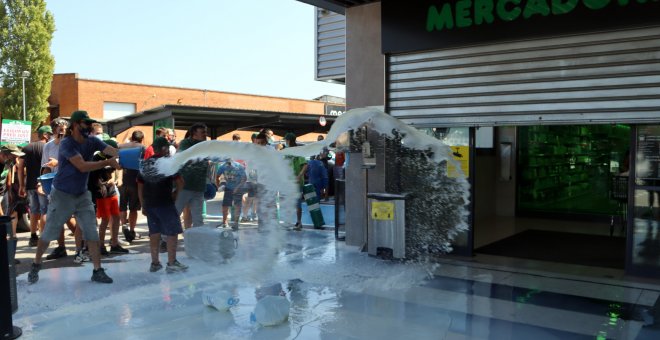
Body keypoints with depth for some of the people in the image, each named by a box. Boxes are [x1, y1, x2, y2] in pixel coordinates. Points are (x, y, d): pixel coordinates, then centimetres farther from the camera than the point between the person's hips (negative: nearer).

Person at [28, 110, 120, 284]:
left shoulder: (92, 142, -3)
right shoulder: (66, 144, -19)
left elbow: (115, 151, -16)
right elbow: (83, 166, -30)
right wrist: (107, 162, -32)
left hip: (82, 195, 5)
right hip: (62, 195, -5)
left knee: (92, 233, -1)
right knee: (49, 233, 8)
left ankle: (97, 271, 3)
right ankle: (35, 266, 28)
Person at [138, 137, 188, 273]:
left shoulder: (145, 164, 11)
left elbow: (140, 186, 13)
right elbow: (180, 183, -11)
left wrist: (143, 205, 18)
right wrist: (175, 193, 8)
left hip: (149, 204, 6)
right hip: (165, 203, -6)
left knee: (154, 233, 13)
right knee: (172, 232, 3)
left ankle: (155, 263, 17)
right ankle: (171, 263, 3)